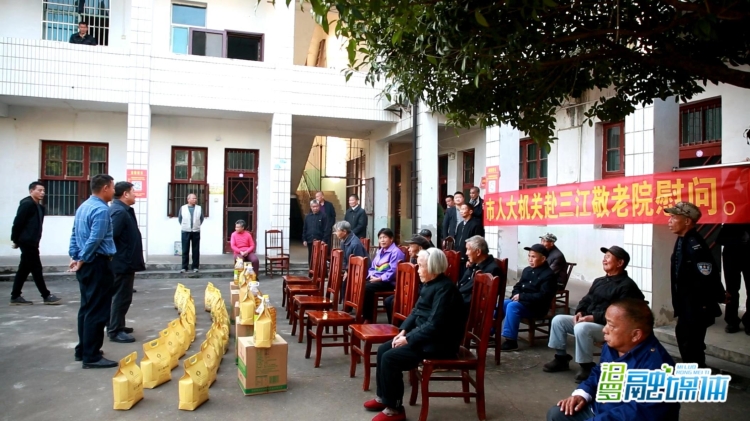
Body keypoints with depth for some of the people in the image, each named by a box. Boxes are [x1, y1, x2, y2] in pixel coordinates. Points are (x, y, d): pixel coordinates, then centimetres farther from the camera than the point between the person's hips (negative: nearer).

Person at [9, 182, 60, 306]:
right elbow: (18, 222, -17)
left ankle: (15, 297, 17)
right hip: (27, 242, -9)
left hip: (31, 242, 9)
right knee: (36, 269, -4)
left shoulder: (39, 207, 15)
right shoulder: (27, 204, -13)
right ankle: (46, 296, 1)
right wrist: (15, 240, -13)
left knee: (24, 269, 11)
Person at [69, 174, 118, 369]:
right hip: (98, 264, -10)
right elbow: (95, 239, -23)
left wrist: (75, 257, 11)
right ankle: (91, 356, 1)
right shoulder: (101, 209, -17)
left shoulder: (83, 206, 13)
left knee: (86, 308, 16)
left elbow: (74, 234, 14)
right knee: (97, 311, -4)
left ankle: (83, 350, 25)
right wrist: (82, 260, -12)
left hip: (86, 264, 10)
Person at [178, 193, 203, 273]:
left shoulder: (199, 208, 3)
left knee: (196, 250, 3)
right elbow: (179, 219, 13)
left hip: (196, 232, 1)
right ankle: (184, 267, 7)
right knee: (185, 250, 2)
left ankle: (195, 267, 10)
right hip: (186, 232, 0)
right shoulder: (182, 208, 2)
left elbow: (201, 219, 14)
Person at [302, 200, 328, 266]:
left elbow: (326, 229, -6)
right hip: (310, 241, 4)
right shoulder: (307, 216, 10)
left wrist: (324, 240, -13)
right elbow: (304, 229, 12)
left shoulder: (323, 216, -3)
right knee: (310, 258, 10)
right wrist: (304, 240, 5)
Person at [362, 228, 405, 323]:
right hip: (375, 279, 8)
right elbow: (373, 267, 21)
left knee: (367, 287, -29)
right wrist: (372, 276, 0)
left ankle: (368, 318, -18)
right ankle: (362, 314, -8)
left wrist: (379, 279, -18)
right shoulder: (379, 251, 20)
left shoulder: (395, 252, -8)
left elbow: (393, 271, -16)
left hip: (388, 282, -8)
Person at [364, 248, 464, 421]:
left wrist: (409, 339, -21)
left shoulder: (444, 288, -22)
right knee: (383, 350, 5)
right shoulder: (428, 284, 9)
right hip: (424, 335, 10)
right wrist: (404, 330, 0)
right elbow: (416, 311, 15)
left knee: (390, 358, -18)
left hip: (440, 342, -10)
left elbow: (435, 325, -26)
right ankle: (383, 397, 19)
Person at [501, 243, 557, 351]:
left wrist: (522, 296, -20)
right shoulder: (527, 270, 13)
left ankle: (511, 341, -31)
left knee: (512, 306, -31)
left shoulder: (549, 275, -11)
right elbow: (518, 286, 22)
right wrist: (516, 295, -1)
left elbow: (542, 296, -19)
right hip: (521, 301, 8)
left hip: (536, 307, -8)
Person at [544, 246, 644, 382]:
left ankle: (588, 367, -18)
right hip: (589, 321, 9)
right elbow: (587, 299, 19)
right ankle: (561, 358, 7)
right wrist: (580, 312, -3)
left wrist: (593, 317, -25)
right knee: (558, 320, -3)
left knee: (581, 328, -36)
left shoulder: (627, 285, -14)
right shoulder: (599, 281, 16)